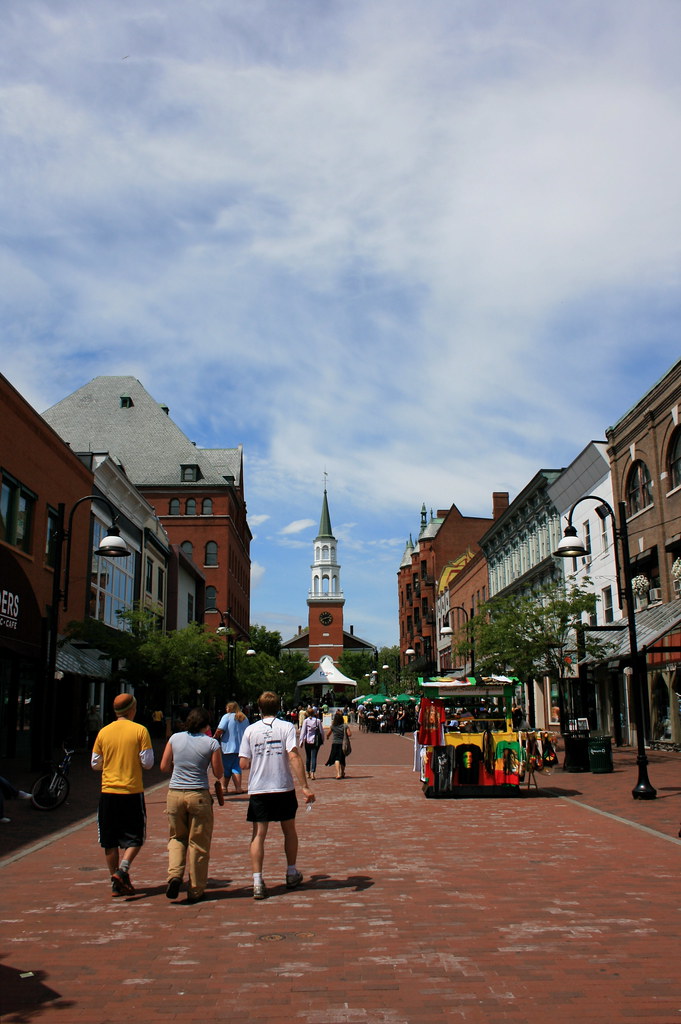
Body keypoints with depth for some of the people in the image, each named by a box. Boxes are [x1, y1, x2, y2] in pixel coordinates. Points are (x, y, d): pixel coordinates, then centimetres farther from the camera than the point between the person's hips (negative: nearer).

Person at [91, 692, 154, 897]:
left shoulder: (103, 732, 2)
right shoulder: (140, 731, -6)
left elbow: (95, 764, 9)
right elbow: (148, 762, -7)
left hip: (108, 792, 3)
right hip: (132, 792, -3)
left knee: (110, 841, 11)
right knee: (135, 837, 9)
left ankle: (116, 883, 13)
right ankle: (123, 869, -12)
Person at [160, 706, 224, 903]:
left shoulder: (175, 738, 2)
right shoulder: (211, 743, -5)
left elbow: (164, 766, 9)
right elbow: (219, 774, -1)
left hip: (174, 793, 3)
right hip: (199, 795, -2)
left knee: (177, 837, 22)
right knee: (199, 843, 9)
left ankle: (174, 875, 1)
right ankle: (195, 890, 15)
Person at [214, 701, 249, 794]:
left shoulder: (227, 716, -8)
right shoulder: (244, 718, 11)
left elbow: (219, 730, -16)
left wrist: (216, 737, 1)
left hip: (228, 747, -5)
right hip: (241, 748, 5)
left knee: (226, 768, 9)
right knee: (236, 768, 6)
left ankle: (225, 787, 18)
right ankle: (238, 787, -5)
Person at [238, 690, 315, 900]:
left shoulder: (250, 730, 1)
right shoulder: (287, 727, -4)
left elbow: (244, 764, 0)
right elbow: (294, 757, -15)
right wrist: (304, 786, -16)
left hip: (258, 790, 0)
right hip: (284, 788, 0)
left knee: (258, 834, 3)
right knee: (289, 830, 18)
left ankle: (257, 882, -6)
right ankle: (292, 874, 29)